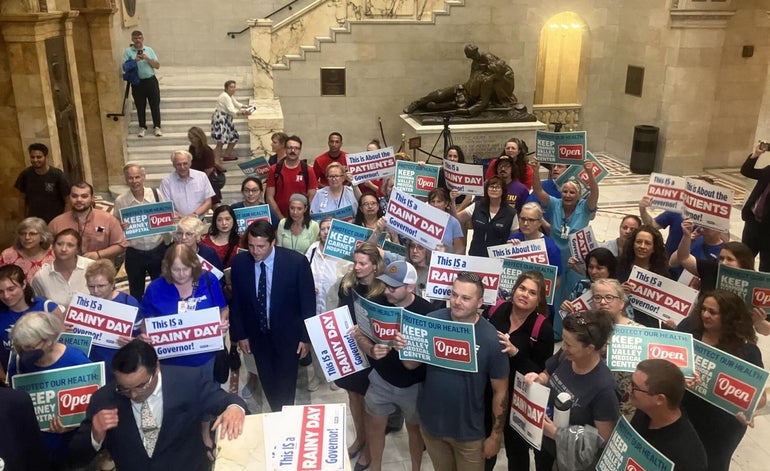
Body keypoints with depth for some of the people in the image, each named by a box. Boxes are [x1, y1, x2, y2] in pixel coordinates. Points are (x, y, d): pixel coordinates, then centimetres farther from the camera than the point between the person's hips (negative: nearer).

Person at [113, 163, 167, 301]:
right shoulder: (120, 201, -9)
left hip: (158, 250, 1)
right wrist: (121, 226, -22)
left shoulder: (155, 194, -6)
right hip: (134, 254, -1)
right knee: (136, 292, 16)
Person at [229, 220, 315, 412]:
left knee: (285, 384, 11)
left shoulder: (297, 262, -20)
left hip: (287, 334, -2)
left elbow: (308, 301, -11)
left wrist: (306, 337, -8)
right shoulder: (239, 262, -11)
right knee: (267, 382, 14)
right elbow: (236, 301, 1)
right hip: (257, 334, 2)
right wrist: (240, 334, 3)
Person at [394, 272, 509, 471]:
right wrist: (404, 348, -25)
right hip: (430, 421, 3)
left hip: (468, 430, -2)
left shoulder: (491, 339, -21)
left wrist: (496, 435, -6)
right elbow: (412, 365, -4)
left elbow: (500, 391, -11)